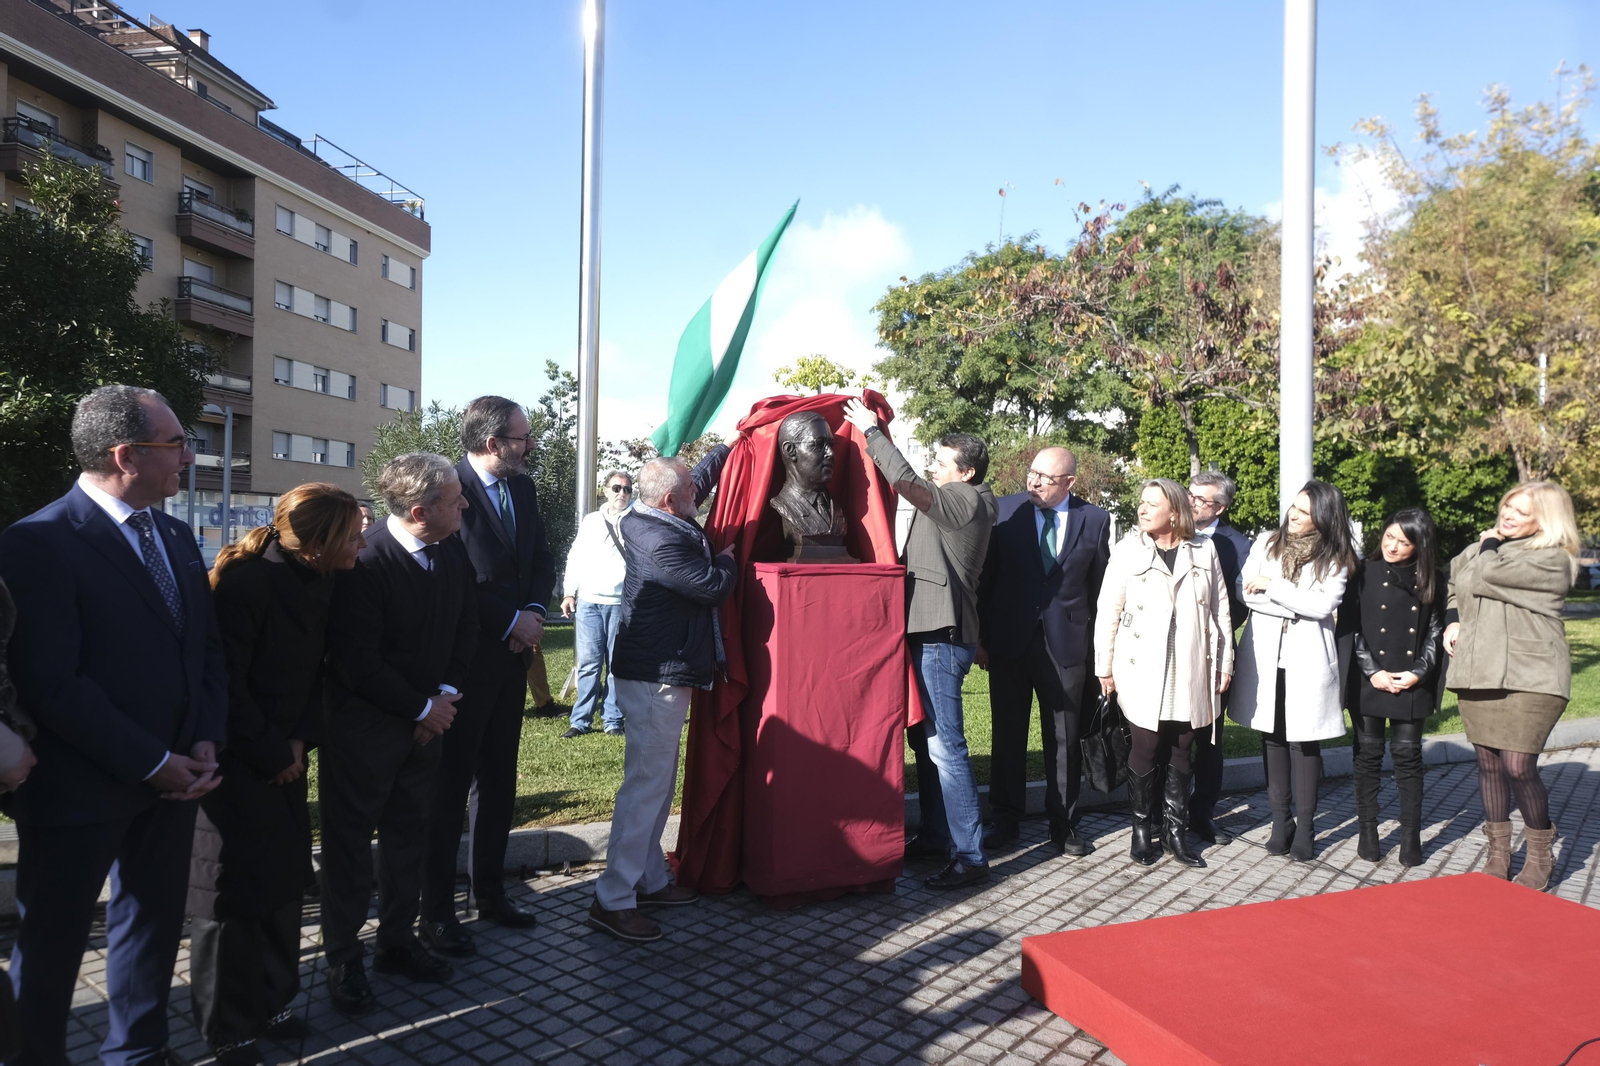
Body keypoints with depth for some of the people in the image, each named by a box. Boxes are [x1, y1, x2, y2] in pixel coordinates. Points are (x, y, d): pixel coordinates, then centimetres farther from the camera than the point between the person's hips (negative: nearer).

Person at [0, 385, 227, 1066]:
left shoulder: (176, 537, 8)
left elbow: (206, 646, 11)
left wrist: (206, 741, -3)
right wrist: (152, 764, -17)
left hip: (174, 776, 7)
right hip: (80, 790, -7)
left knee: (154, 924, 20)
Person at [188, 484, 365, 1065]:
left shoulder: (317, 581, 1)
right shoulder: (245, 580, -21)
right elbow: (225, 684, -20)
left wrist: (300, 741, 0)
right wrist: (272, 756, -13)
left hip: (284, 758, 7)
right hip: (234, 763, -7)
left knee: (284, 881, 11)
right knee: (232, 891, 4)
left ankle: (271, 1003, 28)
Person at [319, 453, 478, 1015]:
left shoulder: (454, 553, -3)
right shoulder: (364, 566, -24)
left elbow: (465, 626, 8)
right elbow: (359, 665, -23)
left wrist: (445, 694, -4)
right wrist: (423, 710, -14)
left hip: (425, 722, 7)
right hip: (362, 728, -6)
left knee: (408, 835, 17)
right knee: (350, 841, 9)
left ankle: (397, 940, 33)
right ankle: (343, 958, 24)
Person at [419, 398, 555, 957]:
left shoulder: (523, 488, 9)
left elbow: (542, 559, 12)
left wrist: (534, 612, -5)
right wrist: (513, 621, -15)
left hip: (512, 657, 8)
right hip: (464, 658, -8)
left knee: (498, 780, 16)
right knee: (449, 785, 3)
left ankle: (490, 891, 30)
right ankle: (437, 911, 15)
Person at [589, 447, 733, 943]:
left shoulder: (646, 519, 7)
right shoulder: (662, 544, -24)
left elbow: (703, 478, 24)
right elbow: (715, 585, -15)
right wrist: (727, 557, 6)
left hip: (657, 674, 11)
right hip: (656, 678, -11)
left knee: (658, 782, 18)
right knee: (646, 785, -6)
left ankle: (650, 880, 29)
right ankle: (612, 901, 0)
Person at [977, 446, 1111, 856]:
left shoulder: (1095, 520, -1)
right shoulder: (1006, 510, -1)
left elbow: (1100, 587, 2)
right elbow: (985, 576, 2)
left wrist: (1098, 647, -1)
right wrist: (980, 637, 0)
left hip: (1067, 643, 0)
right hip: (1009, 641, 1)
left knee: (1065, 738, 9)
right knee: (1008, 735, 11)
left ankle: (1063, 823, 24)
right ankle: (1006, 818, 25)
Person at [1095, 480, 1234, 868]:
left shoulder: (1204, 551, 5)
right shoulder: (1128, 550, 1)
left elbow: (1220, 610, 8)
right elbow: (1107, 611, 0)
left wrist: (1223, 663, 7)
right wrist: (1105, 666, -3)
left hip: (1192, 674, 2)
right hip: (1143, 672, -2)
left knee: (1182, 753, 8)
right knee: (1145, 752, 0)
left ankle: (1176, 830, 19)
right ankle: (1143, 829, 14)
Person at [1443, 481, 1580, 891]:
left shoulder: (1551, 558, -8)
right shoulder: (1486, 547, 14)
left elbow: (1479, 578, -17)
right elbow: (1454, 583, 27)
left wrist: (1489, 546, 4)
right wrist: (1453, 620, 9)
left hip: (1529, 675, -6)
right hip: (1479, 672, 6)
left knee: (1519, 765, -10)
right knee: (1489, 764, 9)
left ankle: (1540, 856, 11)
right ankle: (1498, 854, 20)